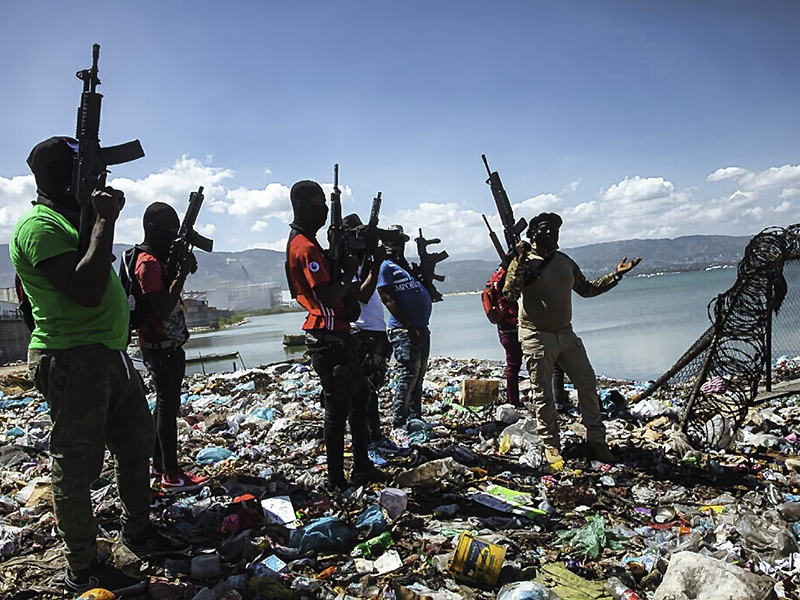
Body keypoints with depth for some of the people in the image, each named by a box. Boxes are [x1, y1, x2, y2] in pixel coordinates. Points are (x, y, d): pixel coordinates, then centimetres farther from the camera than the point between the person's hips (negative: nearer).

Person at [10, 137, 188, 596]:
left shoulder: (72, 218, 17)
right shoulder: (39, 226, -14)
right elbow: (86, 291, -26)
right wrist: (105, 220, -20)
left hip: (110, 355, 10)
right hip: (72, 362, -10)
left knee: (138, 443, 18)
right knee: (78, 464, 1)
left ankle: (139, 532, 35)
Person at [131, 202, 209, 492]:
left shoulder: (160, 259, 13)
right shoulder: (148, 263, -17)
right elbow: (162, 309, -25)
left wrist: (185, 266, 8)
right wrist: (182, 274, -23)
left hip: (170, 344, 10)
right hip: (160, 346, -10)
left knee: (166, 402, 16)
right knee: (168, 404, -7)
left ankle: (159, 463, 27)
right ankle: (171, 474, -1)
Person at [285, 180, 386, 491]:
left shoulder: (305, 243, 16)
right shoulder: (306, 248, -18)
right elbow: (329, 296, -25)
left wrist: (345, 264, 7)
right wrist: (349, 271, -11)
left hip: (335, 336, 11)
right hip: (329, 339, -11)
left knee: (360, 396, 18)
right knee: (337, 407, -1)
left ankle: (362, 467, 28)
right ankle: (336, 480, 11)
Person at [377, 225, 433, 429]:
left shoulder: (408, 266, 21)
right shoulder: (385, 267, -5)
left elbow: (426, 292, 24)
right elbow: (389, 300, -15)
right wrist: (410, 327, -19)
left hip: (421, 328, 9)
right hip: (404, 330, -9)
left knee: (419, 374, 12)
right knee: (408, 374, -11)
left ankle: (415, 418, 21)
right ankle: (398, 422, -4)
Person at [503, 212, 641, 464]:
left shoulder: (565, 261, 12)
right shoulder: (524, 261, -7)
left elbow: (586, 289, 22)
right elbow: (510, 294, -19)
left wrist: (615, 275, 17)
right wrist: (521, 261, -26)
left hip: (566, 334, 6)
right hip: (537, 337, -6)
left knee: (588, 383, 6)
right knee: (543, 395, 1)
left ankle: (596, 439, 19)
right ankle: (551, 445, 16)